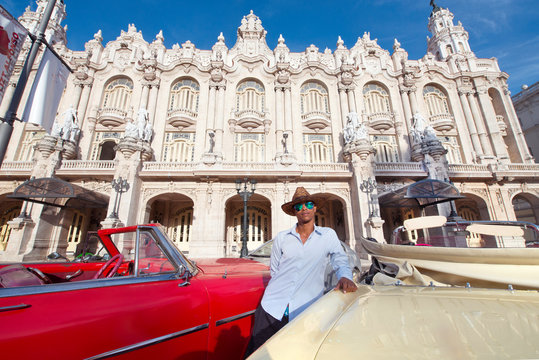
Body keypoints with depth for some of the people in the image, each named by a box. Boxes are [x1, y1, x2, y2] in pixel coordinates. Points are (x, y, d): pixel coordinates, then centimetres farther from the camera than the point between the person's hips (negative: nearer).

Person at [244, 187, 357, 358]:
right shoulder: (281, 238, 8)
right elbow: (274, 271, 14)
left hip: (305, 313, -1)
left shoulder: (329, 235, 7)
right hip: (272, 309, 1)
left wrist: (345, 277, -14)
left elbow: (341, 261, 5)